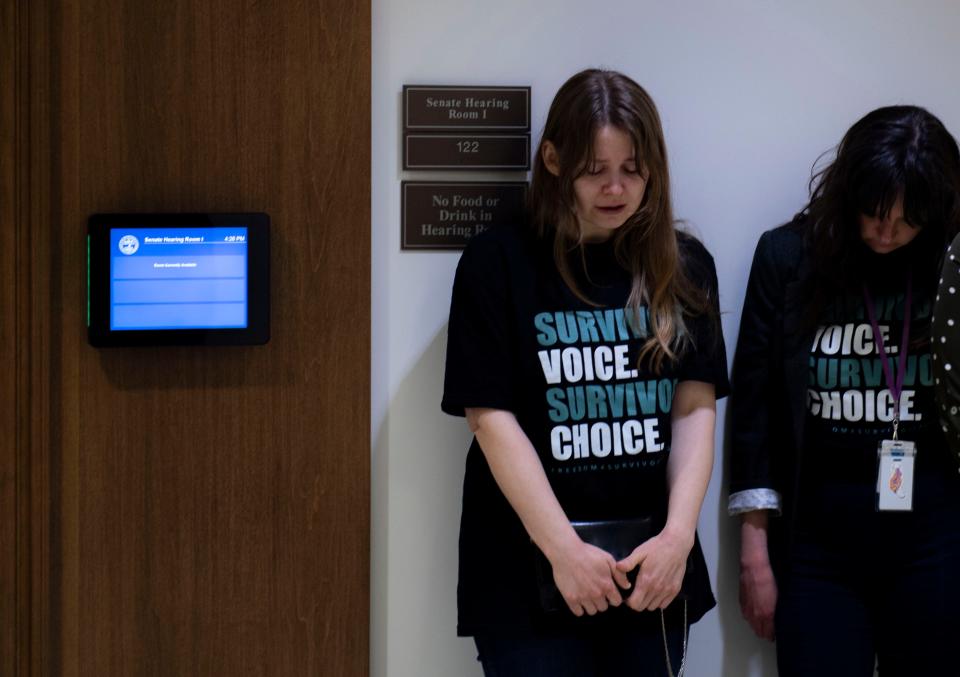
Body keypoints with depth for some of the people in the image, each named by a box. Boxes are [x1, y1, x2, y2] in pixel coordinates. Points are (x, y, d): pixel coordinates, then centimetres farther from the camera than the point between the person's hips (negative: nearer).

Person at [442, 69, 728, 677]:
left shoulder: (684, 267, 6)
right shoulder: (500, 262, -4)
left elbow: (695, 409, 2)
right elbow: (492, 418, -8)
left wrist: (678, 535, -11)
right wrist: (563, 547, -15)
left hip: (650, 566, 3)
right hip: (528, 571, -3)